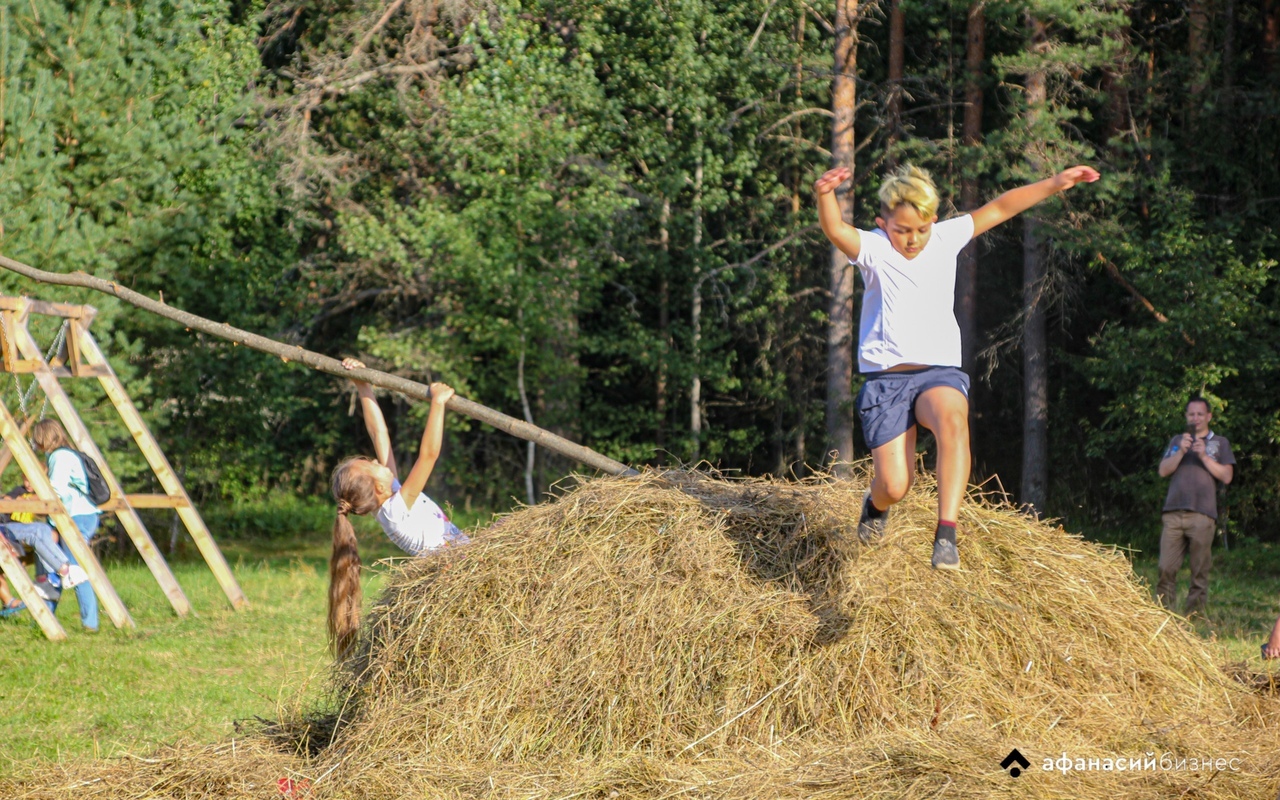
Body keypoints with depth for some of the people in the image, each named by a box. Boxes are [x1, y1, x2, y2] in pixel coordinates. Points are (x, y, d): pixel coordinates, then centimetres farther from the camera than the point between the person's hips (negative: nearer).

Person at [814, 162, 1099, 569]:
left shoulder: (946, 238, 7)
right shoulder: (873, 249, -4)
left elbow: (999, 209, 9)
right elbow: (835, 230, -24)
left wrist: (1056, 183, 3)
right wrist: (826, 196, -46)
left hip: (940, 372, 2)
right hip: (886, 377, -2)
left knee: (953, 418, -35)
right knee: (895, 485, -11)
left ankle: (946, 534, -37)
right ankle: (876, 504, 30)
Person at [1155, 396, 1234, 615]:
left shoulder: (1220, 443, 14)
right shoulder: (1177, 441, 22)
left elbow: (1227, 476, 3)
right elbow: (1163, 471, 10)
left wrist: (1204, 456, -6)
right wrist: (1181, 452, -4)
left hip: (1202, 514, -2)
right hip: (1173, 512, 2)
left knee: (1200, 570, -5)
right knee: (1167, 568, -6)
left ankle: (1194, 612, -2)